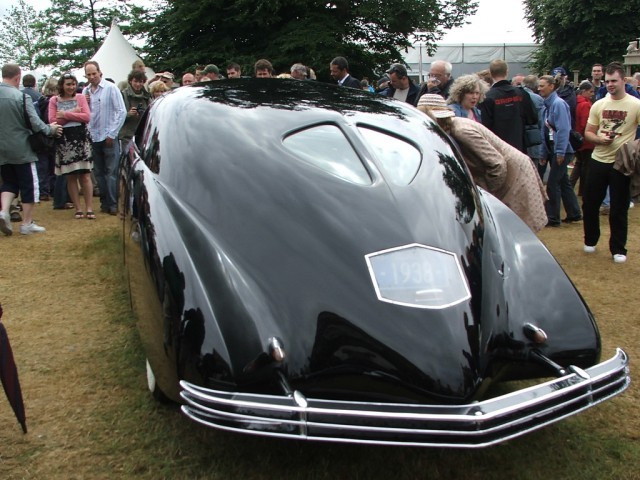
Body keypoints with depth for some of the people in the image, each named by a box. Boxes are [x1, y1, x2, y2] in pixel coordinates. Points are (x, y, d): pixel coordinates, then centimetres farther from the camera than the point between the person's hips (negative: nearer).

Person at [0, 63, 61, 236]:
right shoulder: (21, 97, -15)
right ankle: (27, 223, 10)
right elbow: (35, 123, -16)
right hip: (21, 149, -5)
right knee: (28, 185, 5)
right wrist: (51, 129, 2)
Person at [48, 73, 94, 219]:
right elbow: (52, 121, -6)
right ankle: (78, 208, 10)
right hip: (64, 142, 0)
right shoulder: (54, 100, 5)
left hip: (81, 140, 0)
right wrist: (74, 113, -9)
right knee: (70, 177, 4)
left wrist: (66, 115, -9)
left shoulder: (80, 98, 6)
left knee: (85, 175, -2)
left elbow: (87, 117, -6)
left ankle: (89, 208, 1)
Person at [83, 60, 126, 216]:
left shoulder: (110, 88, -5)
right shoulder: (85, 91, 9)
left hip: (108, 137, -5)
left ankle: (113, 204, 0)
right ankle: (104, 203, 17)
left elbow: (121, 111, -7)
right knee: (99, 173, 10)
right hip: (93, 137, 5)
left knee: (111, 172, -4)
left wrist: (112, 134, -9)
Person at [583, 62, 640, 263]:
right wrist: (599, 139, -11)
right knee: (589, 203, 10)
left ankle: (618, 249, 16)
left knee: (618, 209, 3)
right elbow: (588, 133, 9)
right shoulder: (599, 105, 6)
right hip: (598, 161, 4)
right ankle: (590, 240, 30)